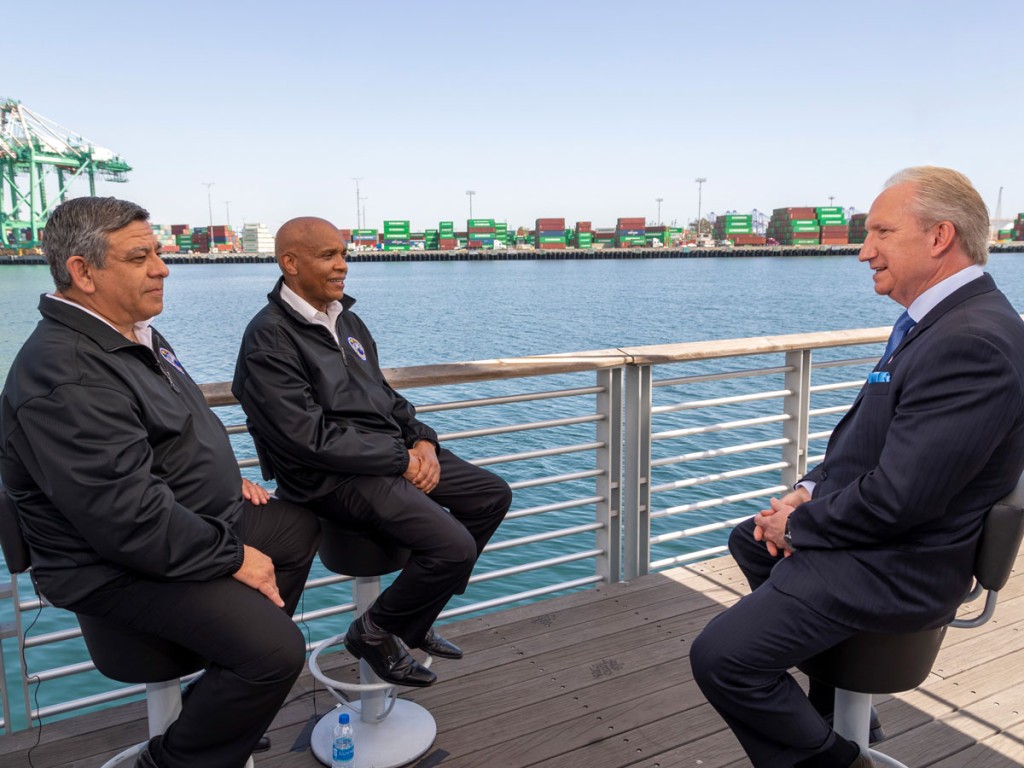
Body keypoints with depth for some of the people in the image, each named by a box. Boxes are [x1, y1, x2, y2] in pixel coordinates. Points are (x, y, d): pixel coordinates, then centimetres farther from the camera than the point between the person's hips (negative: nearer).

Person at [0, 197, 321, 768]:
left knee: (301, 525, 24)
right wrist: (232, 558, -22)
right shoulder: (66, 378, -27)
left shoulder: (134, 334, 7)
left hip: (197, 522, 11)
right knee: (276, 650, -24)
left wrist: (228, 481, 12)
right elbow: (127, 517, -30)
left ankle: (232, 690, 31)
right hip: (120, 565, -11)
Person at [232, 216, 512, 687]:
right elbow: (311, 437, -20)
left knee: (493, 496, 6)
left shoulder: (345, 320, 14)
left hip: (392, 450, 10)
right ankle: (375, 632, 6)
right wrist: (401, 459, -18)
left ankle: (414, 622, 17)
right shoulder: (269, 339, -14)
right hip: (331, 476, -9)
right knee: (454, 546, -23)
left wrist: (422, 441, 1)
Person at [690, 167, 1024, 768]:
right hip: (867, 527, 11)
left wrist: (799, 524, -13)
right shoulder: (944, 316, 6)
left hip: (896, 568, -11)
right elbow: (865, 430, 14)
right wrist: (810, 493, 1)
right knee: (750, 539, 30)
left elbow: (897, 498, -29)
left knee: (721, 657, -18)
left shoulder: (973, 342, -28)